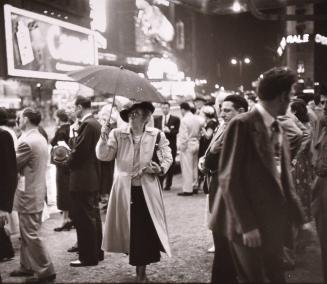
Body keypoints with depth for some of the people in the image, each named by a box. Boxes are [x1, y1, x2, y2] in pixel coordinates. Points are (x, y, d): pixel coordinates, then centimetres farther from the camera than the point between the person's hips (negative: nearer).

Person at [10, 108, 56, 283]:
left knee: (31, 235, -1)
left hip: (28, 195, -9)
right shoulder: (40, 138, 10)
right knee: (27, 234, 18)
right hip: (37, 192, 9)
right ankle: (27, 266, 28)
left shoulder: (27, 142, -20)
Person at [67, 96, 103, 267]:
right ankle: (97, 252, 27)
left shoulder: (87, 125, -18)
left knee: (84, 219, -2)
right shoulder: (96, 123, 11)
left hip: (83, 179, -10)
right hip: (94, 177, 10)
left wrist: (68, 162, -2)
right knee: (93, 216, 17)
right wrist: (71, 158, 11)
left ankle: (88, 257, 6)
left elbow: (78, 152, -20)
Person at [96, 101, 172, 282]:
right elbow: (103, 156, -5)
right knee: (130, 228, 7)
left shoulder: (157, 135, 0)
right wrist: (104, 139, -20)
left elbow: (167, 158, 6)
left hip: (147, 189, -1)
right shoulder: (117, 134, 1)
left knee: (145, 229, 0)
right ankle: (138, 266, 26)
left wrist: (159, 169, -13)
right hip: (124, 188, 1)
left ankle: (141, 271, 16)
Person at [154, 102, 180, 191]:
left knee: (170, 165, 2)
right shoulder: (157, 119, 15)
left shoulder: (175, 119, 5)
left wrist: (169, 130, -20)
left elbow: (176, 131, -4)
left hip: (171, 145, -2)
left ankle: (168, 185, 10)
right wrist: (162, 130, -10)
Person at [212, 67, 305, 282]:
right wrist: (247, 225, -17)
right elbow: (230, 180, -16)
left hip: (274, 222, 7)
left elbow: (284, 179, 13)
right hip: (248, 223, -7)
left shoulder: (278, 129, 10)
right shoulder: (242, 125, -14)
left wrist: (299, 218, 12)